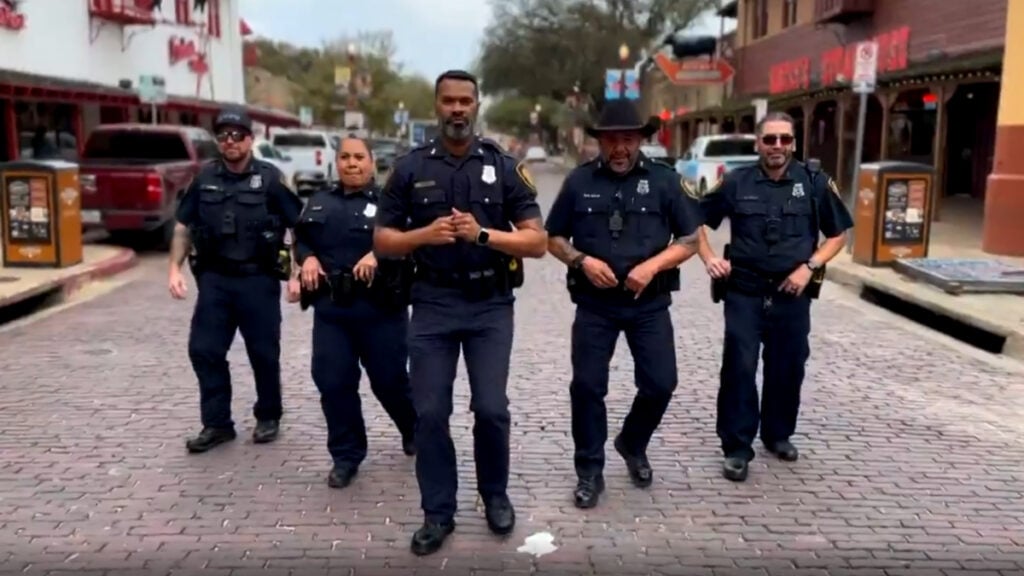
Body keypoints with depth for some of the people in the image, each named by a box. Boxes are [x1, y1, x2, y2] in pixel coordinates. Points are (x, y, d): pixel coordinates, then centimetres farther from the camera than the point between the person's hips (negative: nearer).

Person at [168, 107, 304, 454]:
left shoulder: (270, 179, -3)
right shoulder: (205, 179, 7)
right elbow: (183, 227, 12)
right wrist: (175, 268, 1)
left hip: (258, 280, -3)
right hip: (214, 279, 3)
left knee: (264, 352, 6)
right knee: (204, 350, 2)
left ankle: (268, 417, 26)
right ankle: (217, 424, 15)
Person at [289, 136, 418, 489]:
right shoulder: (320, 203, 15)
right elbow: (301, 240, 19)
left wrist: (378, 254, -26)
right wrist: (307, 257, -2)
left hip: (380, 308, -4)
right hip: (330, 308, 4)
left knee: (389, 380, 6)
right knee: (332, 381, 3)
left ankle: (415, 431, 36)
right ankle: (346, 455, 19)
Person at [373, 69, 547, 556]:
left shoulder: (504, 167, 1)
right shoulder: (410, 167, 3)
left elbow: (537, 241, -3)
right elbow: (382, 240, 5)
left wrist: (483, 234, -18)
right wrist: (424, 234, -14)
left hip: (491, 305, -1)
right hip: (432, 303, 1)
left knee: (491, 408, -1)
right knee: (429, 412, 2)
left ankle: (495, 494, 25)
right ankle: (438, 512, 18)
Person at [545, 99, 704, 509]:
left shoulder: (664, 180, 0)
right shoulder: (579, 181, 2)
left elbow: (691, 238, 1)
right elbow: (554, 238, 7)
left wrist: (653, 265, -15)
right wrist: (581, 260, -12)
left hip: (649, 304, 0)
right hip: (594, 304, 0)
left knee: (660, 384, 1)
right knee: (587, 385, 0)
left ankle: (633, 445, 31)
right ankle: (589, 472, 16)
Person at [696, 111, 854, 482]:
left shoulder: (815, 183, 0)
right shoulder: (736, 182, 0)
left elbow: (838, 234, 7)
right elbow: (697, 220, 11)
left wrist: (810, 266, -6)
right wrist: (709, 257, -3)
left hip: (792, 295, 1)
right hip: (744, 293, -1)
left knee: (788, 368, 12)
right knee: (739, 368, -3)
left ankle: (778, 434, 33)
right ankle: (737, 447, 6)